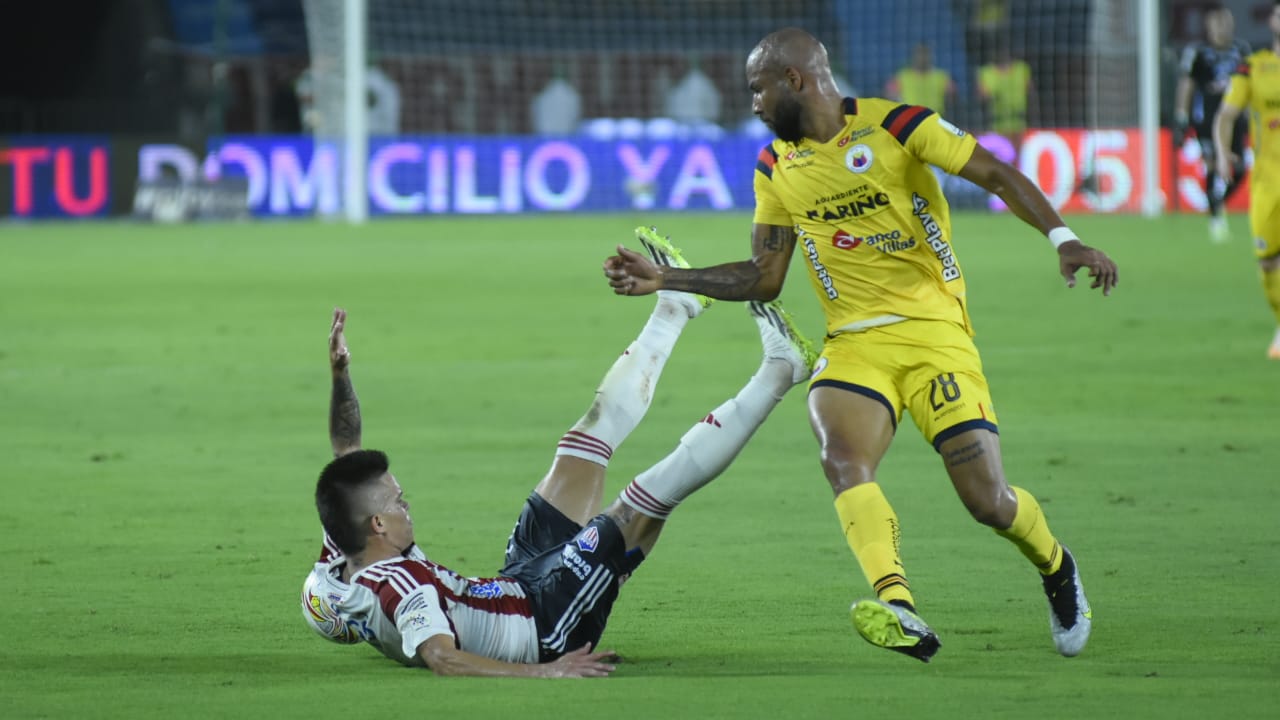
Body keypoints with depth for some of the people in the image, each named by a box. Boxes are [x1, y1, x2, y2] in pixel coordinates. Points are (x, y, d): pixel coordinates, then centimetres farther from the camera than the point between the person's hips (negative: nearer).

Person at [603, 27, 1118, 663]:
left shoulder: (895, 126, -5)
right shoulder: (775, 168, 11)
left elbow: (997, 175, -6)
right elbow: (764, 277, 17)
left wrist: (1063, 239, -20)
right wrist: (664, 279, 9)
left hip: (934, 331, -3)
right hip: (852, 343, 4)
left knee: (987, 500, -10)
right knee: (843, 461, -29)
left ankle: (1055, 568, 25)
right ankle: (899, 612, -45)